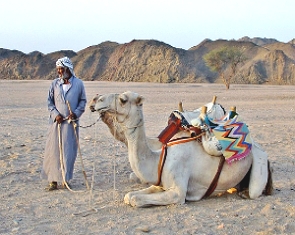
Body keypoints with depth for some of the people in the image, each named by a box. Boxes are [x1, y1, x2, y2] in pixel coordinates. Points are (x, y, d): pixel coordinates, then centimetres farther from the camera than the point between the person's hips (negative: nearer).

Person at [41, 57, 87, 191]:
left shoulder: (78, 84, 1)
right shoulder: (55, 83, 4)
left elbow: (83, 101, 7)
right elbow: (49, 101, 7)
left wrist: (76, 113, -8)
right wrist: (55, 114, -8)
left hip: (71, 122, -1)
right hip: (56, 121, 1)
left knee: (69, 150, 3)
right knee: (54, 149, -2)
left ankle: (65, 178, 16)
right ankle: (53, 180, 3)